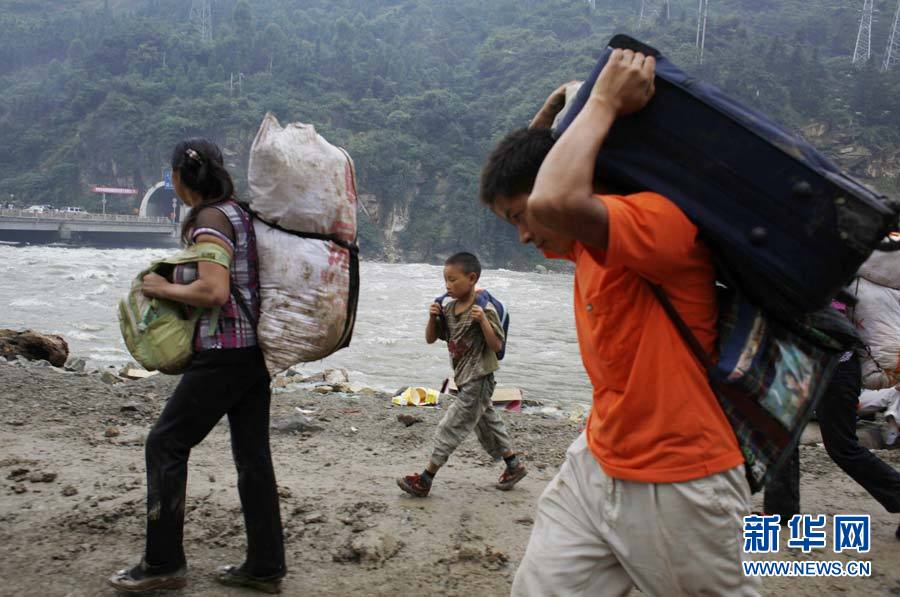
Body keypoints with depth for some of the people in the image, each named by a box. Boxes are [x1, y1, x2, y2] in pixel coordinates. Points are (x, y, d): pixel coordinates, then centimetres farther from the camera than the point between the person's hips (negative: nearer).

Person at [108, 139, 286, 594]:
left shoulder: (210, 219, -13)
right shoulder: (240, 213, 15)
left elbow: (214, 292, -24)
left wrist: (164, 288, -9)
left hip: (223, 355, -9)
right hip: (255, 351, 9)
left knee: (165, 445, 3)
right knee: (252, 455, 11)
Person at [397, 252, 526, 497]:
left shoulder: (484, 309, -16)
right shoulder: (448, 308, 4)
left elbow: (497, 346, -17)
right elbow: (430, 339, 7)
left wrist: (482, 320, -30)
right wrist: (433, 318, -11)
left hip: (479, 379, -8)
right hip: (465, 379, 8)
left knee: (450, 427, -6)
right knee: (487, 423, 19)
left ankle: (425, 480, 1)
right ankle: (514, 465, 34)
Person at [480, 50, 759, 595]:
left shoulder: (662, 219, -20)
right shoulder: (590, 242, 8)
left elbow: (553, 201, -40)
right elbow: (516, 179, 24)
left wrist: (604, 101, -24)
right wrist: (553, 113, 8)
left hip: (680, 489, -8)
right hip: (597, 466, 8)